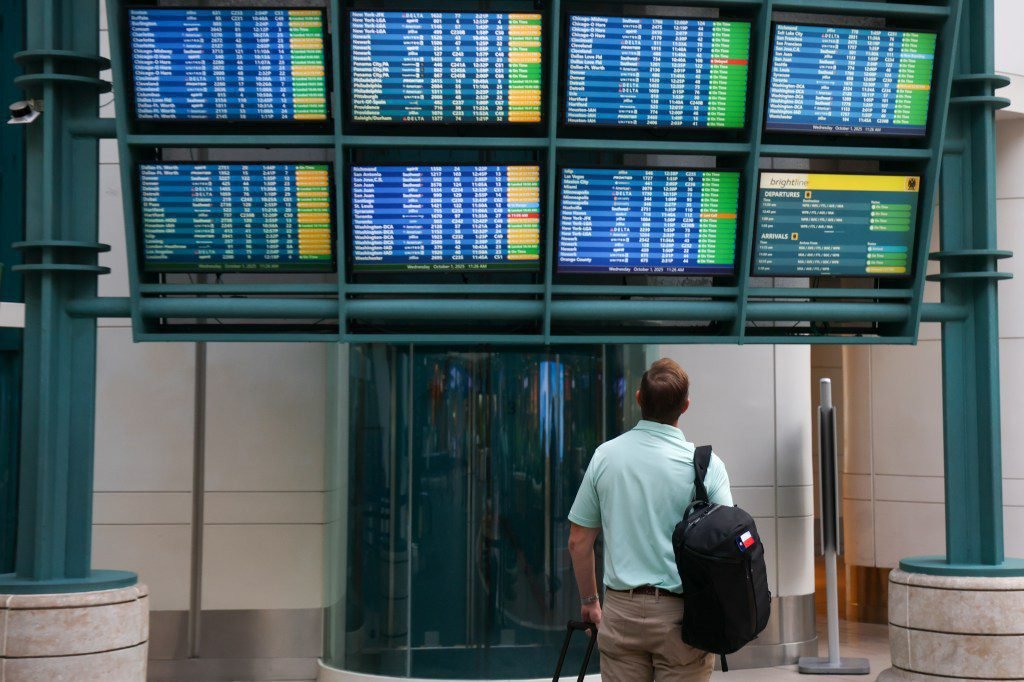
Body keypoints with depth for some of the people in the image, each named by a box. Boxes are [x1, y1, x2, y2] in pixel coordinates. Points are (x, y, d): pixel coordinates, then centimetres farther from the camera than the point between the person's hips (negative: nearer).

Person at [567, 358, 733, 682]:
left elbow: (579, 541, 5)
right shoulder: (706, 464, -8)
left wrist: (589, 601, 19)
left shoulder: (605, 456, 0)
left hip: (620, 611, 3)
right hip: (681, 612, -2)